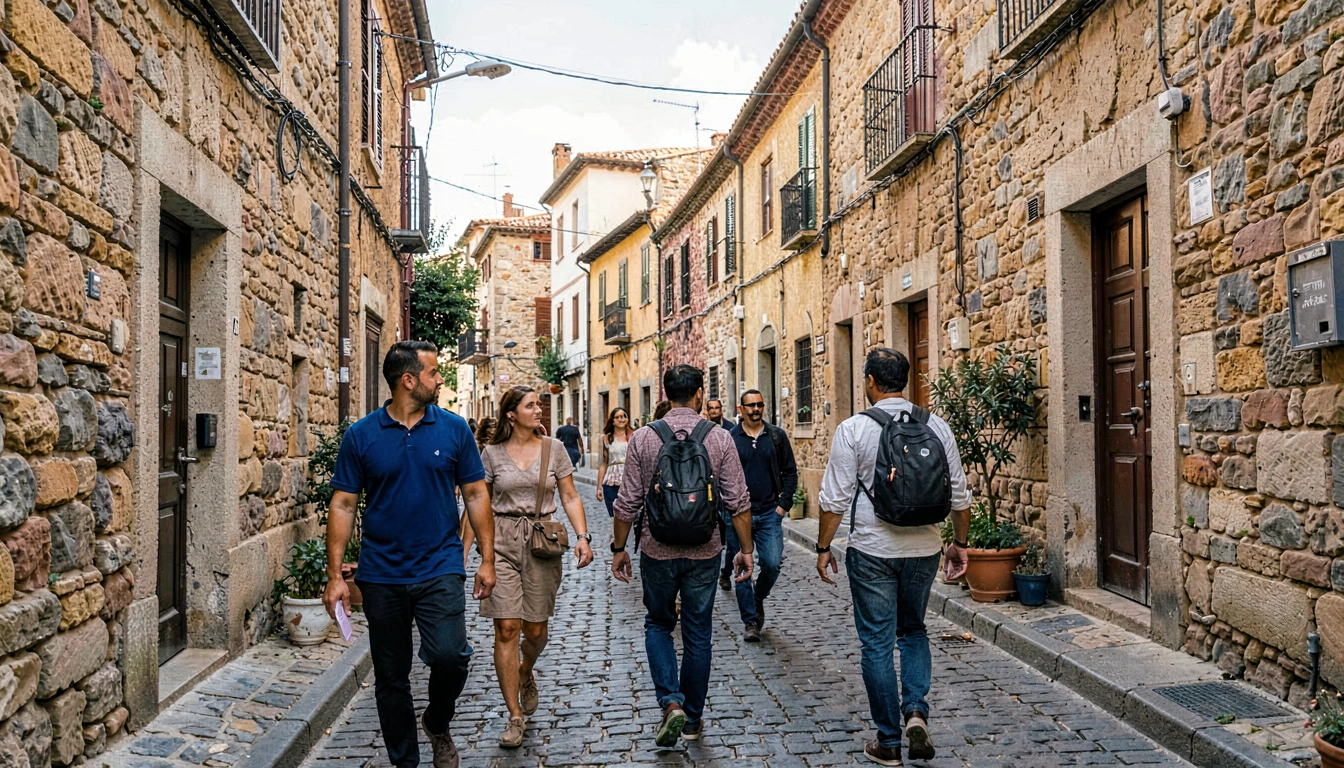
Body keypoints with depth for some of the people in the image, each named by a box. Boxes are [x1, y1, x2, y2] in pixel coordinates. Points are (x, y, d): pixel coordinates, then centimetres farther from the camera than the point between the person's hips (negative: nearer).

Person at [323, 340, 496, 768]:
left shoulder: (453, 428, 1)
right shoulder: (361, 435, 0)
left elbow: (476, 494, 4)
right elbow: (343, 505, 1)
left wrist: (487, 560, 0)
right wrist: (335, 576, -3)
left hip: (440, 571, -1)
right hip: (381, 576, 1)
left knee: (449, 656, -17)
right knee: (390, 678, 9)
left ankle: (437, 725, 14)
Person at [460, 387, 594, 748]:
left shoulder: (553, 448, 4)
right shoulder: (492, 453, 2)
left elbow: (570, 496, 4)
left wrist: (582, 536, -9)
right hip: (502, 542, -1)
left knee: (535, 629, 7)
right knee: (506, 628, -6)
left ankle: (526, 674, 42)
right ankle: (515, 717, 5)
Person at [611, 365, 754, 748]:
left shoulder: (643, 437, -6)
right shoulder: (719, 438, -6)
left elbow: (628, 503, -4)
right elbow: (738, 503, -5)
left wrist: (619, 548, 7)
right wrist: (745, 549, 5)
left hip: (657, 551, 0)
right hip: (703, 553, 0)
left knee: (658, 624, 19)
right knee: (698, 635, 13)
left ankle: (671, 702, 2)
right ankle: (693, 720, 23)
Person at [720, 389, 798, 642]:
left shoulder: (777, 436, 5)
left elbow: (790, 472, 6)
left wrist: (784, 504, -2)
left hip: (770, 513, 1)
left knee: (772, 564, -8)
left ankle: (758, 599, 23)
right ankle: (750, 621, 15)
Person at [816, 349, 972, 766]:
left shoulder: (853, 429, -9)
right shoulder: (937, 426, 1)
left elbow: (836, 498, -9)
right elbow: (959, 494, 6)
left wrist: (823, 547, 2)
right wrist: (959, 543, 18)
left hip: (872, 551, -3)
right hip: (924, 548, 4)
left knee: (877, 643, 7)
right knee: (913, 630, 22)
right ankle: (916, 709, 3)